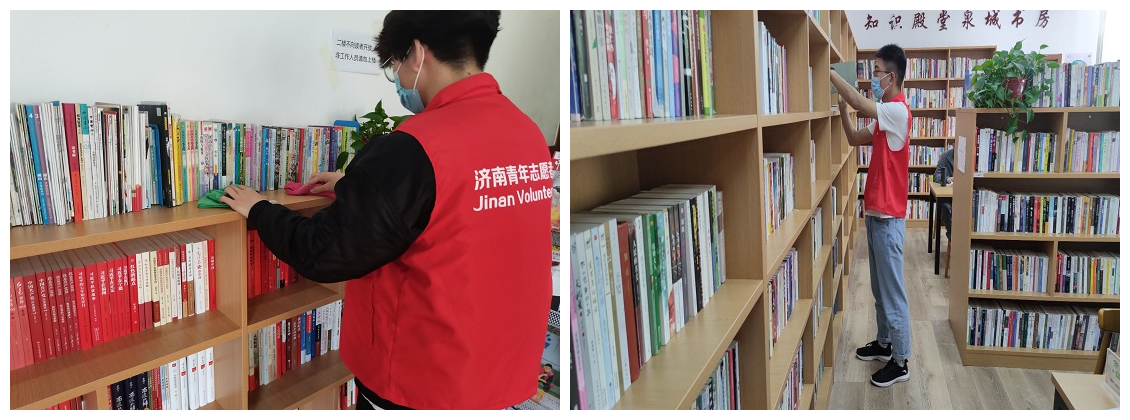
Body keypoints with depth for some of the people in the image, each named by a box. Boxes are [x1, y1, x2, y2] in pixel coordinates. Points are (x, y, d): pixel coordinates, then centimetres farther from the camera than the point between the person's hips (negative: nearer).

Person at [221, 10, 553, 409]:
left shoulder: (413, 149, -24)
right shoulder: (529, 133, -2)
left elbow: (324, 255, -15)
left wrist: (258, 210, 2)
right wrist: (358, 187, 20)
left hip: (422, 382, -7)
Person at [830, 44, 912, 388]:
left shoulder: (897, 110, -18)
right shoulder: (885, 114, 13)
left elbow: (858, 101, -30)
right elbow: (855, 139, 15)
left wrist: (828, 72, -22)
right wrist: (842, 110, 0)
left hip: (888, 216, -10)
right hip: (876, 211, 10)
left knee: (892, 291, -2)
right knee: (879, 288, 19)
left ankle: (900, 362, 8)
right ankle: (884, 343, 33)